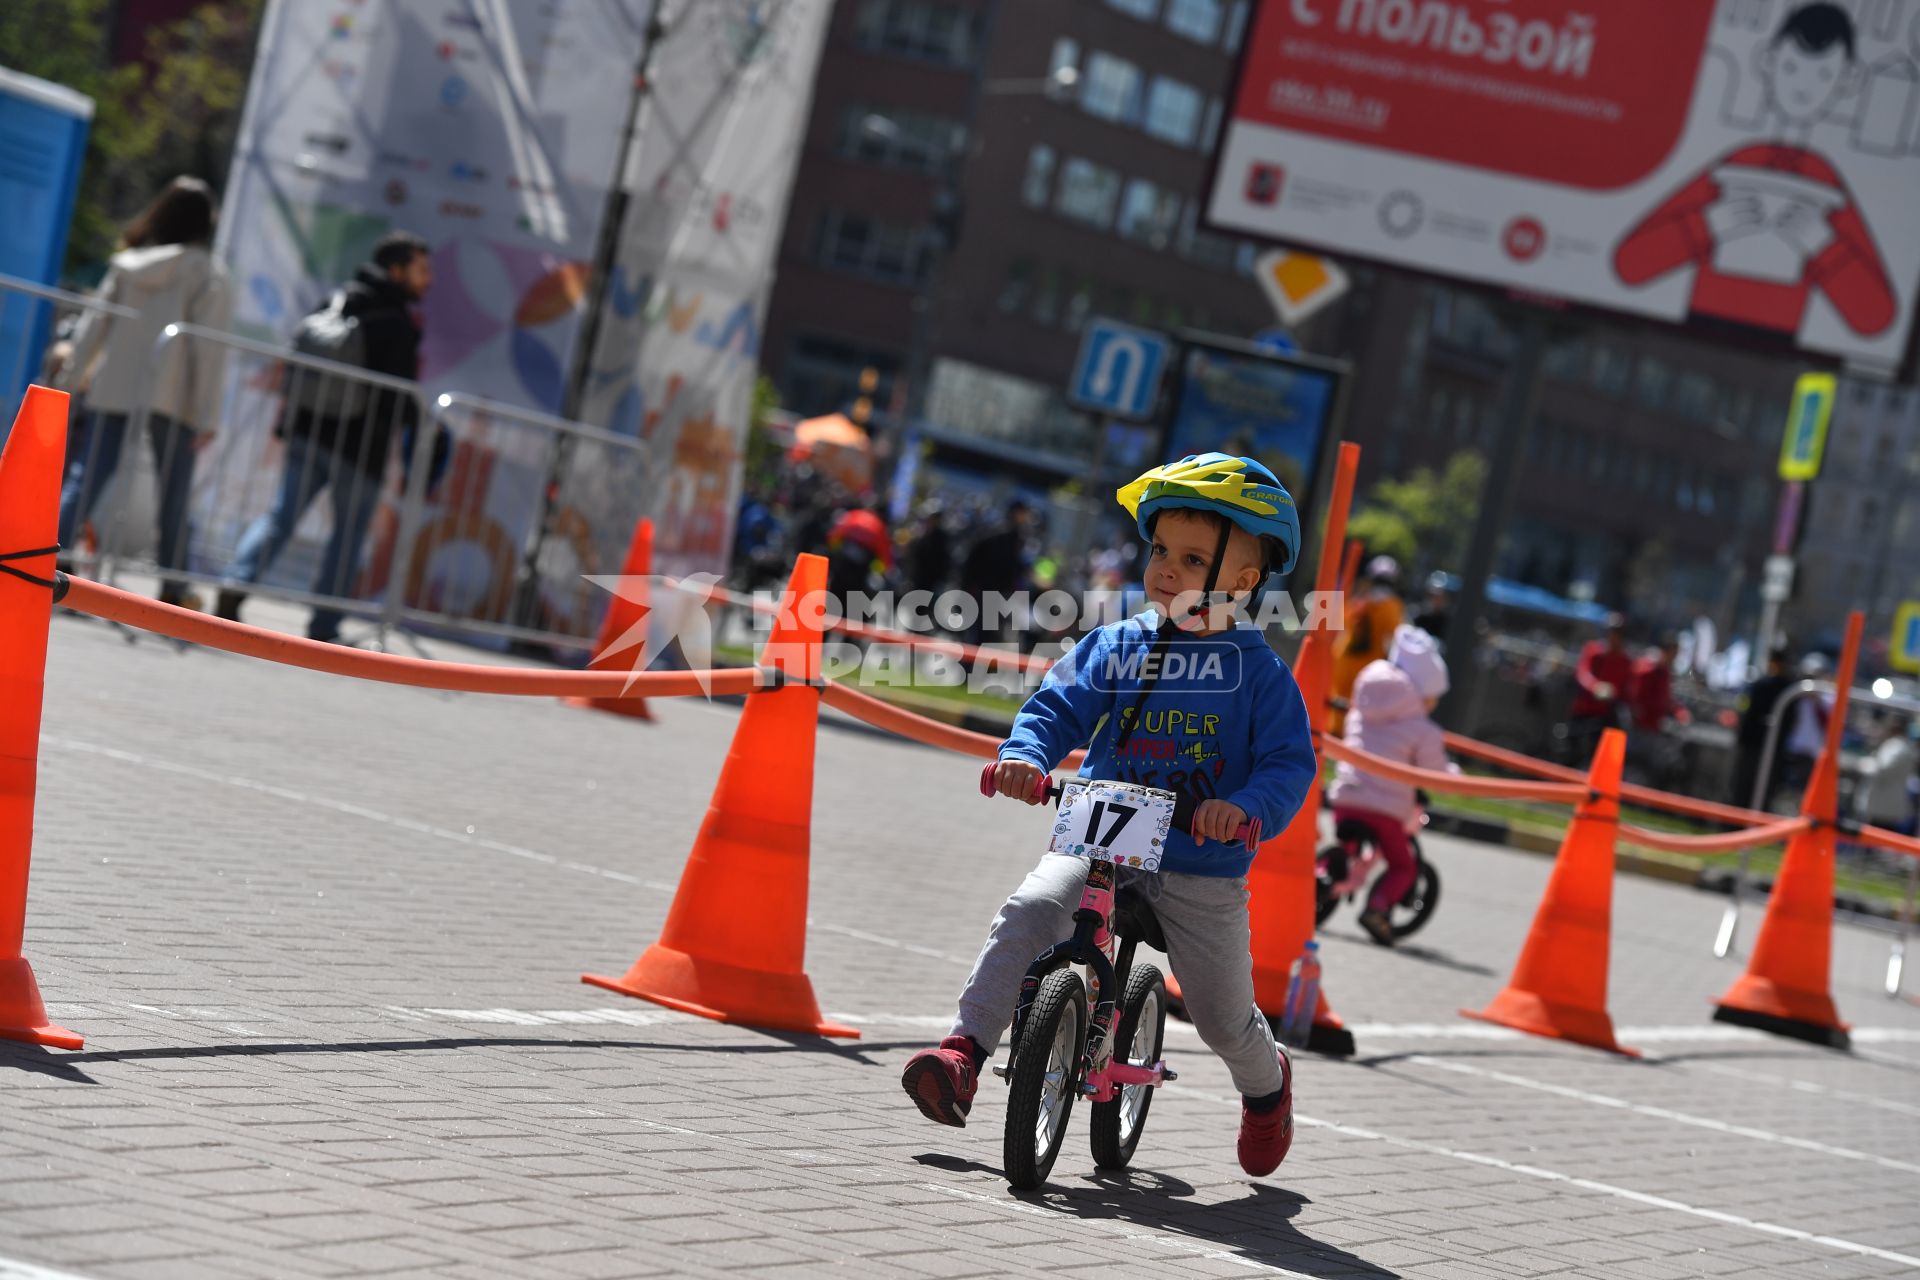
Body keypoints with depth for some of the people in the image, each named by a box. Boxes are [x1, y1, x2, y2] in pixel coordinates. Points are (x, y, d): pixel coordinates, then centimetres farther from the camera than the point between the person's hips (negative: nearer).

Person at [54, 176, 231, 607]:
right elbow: (209, 347, -7)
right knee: (174, 496, 7)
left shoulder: (129, 262, 10)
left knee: (85, 479, -1)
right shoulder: (206, 273, -2)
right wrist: (207, 415, -7)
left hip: (113, 390, 3)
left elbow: (94, 322, 9)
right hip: (171, 397, -3)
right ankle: (172, 592, 11)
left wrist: (71, 378, 13)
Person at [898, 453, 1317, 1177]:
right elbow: (1059, 705, -2)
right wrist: (1025, 755, -24)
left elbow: (1289, 760, -9)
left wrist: (1247, 807, -30)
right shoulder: (1115, 648, 3)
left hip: (1203, 871, -2)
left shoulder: (1260, 673, -5)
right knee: (1027, 914, -28)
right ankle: (964, 1051, -26)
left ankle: (1266, 1084, 41)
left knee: (1225, 1019, 7)